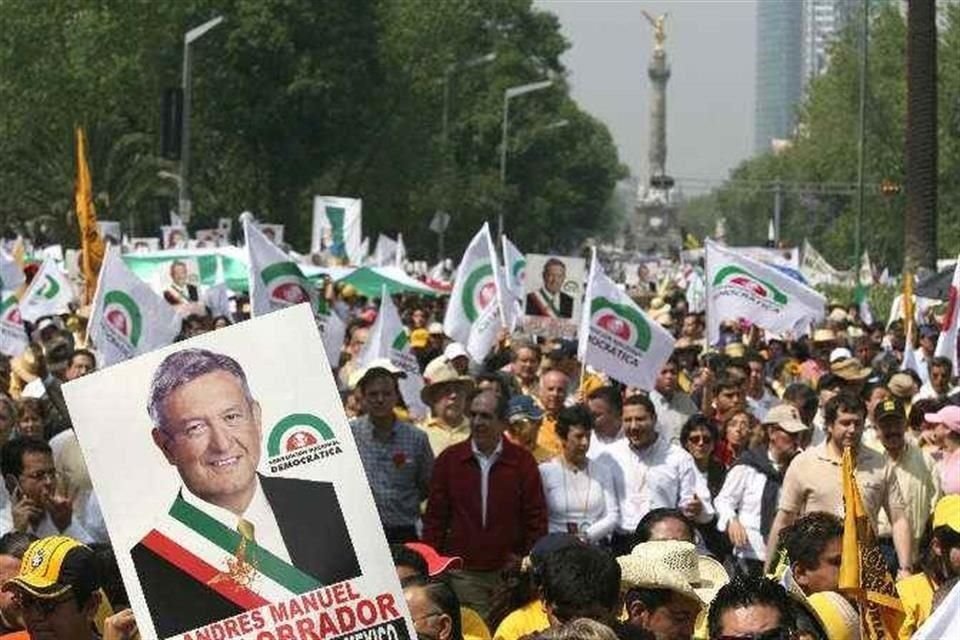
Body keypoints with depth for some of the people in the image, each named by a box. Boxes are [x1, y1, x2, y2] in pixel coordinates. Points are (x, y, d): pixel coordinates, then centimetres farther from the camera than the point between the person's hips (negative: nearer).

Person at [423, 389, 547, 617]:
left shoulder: (522, 461, 2)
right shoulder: (449, 459, 5)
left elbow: (537, 518, 4)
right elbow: (435, 517, 7)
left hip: (509, 573, 0)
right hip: (462, 573, 0)